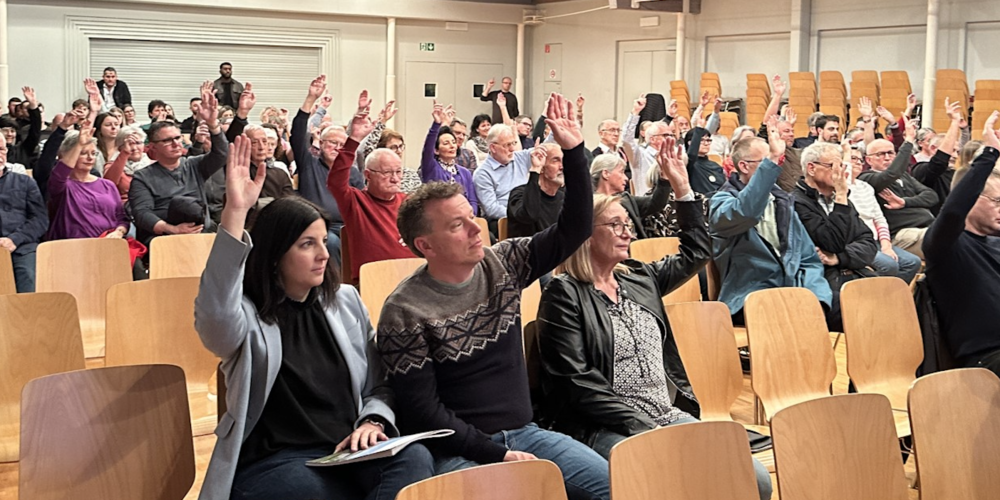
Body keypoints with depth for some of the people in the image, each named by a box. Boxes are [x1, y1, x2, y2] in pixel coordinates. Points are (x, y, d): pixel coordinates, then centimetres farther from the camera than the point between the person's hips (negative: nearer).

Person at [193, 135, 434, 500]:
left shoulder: (346, 301, 12)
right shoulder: (248, 317, -3)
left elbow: (378, 387, 17)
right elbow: (214, 317, -30)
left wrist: (373, 422, -8)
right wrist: (235, 211, -36)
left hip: (347, 453, 4)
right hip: (274, 465, -4)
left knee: (415, 459, -28)